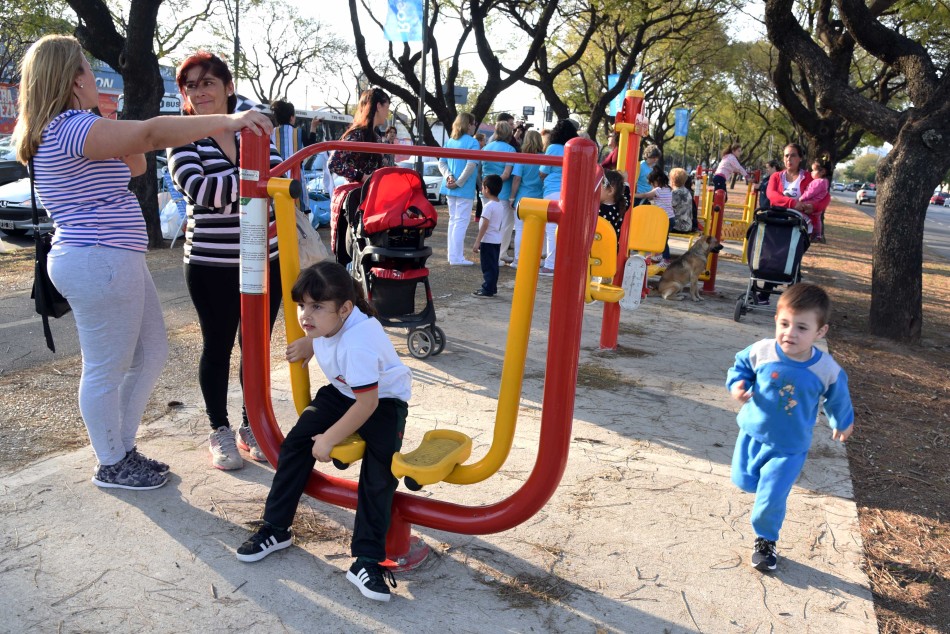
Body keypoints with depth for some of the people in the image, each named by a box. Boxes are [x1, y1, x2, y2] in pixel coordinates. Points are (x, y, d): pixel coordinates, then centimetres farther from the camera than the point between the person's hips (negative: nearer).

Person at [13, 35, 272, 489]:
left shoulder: (65, 130, 18)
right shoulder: (69, 127, -17)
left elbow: (134, 164, 19)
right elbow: (150, 133, -29)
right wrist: (228, 122, -31)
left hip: (113, 261, 11)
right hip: (98, 264, -11)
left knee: (151, 354, 19)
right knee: (106, 371, 3)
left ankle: (122, 448, 31)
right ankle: (111, 466, 20)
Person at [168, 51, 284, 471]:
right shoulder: (183, 140, -3)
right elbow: (200, 189, -21)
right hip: (211, 266, -3)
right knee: (217, 347, 8)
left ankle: (251, 425, 28)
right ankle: (220, 432, 24)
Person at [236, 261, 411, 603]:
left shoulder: (358, 343, -38)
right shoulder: (327, 319, -16)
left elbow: (367, 403, -33)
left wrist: (329, 438, -23)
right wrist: (309, 345, 0)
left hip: (384, 399, -7)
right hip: (342, 392, 8)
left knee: (380, 473, -22)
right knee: (295, 443, -4)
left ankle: (367, 560, -13)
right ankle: (275, 529, 10)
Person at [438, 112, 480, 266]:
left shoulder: (450, 141, 12)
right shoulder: (472, 142, -10)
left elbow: (442, 163, 8)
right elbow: (471, 165, -20)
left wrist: (449, 176, -5)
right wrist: (459, 182, -15)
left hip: (450, 188, 7)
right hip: (464, 189, -7)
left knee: (453, 220, 14)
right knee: (461, 221, -3)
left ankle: (453, 254, 19)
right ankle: (457, 257, -3)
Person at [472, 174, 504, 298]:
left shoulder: (488, 206, -18)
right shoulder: (501, 205, 9)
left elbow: (485, 225, -21)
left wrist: (477, 242, -19)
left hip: (488, 241, -9)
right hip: (497, 240, 9)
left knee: (487, 267, -3)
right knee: (493, 266, 15)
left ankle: (488, 290, 0)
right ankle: (492, 288, 23)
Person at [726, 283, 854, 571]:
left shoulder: (827, 369, -19)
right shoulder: (762, 351, -20)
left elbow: (837, 397, 3)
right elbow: (740, 364, 3)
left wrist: (843, 423, 20)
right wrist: (737, 383, -18)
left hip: (790, 446, -2)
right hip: (752, 432, 2)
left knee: (771, 498, -2)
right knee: (743, 481, 17)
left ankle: (766, 540, 25)